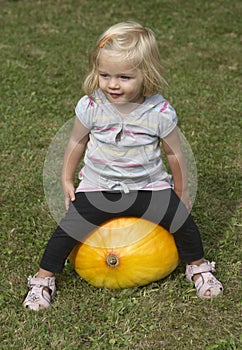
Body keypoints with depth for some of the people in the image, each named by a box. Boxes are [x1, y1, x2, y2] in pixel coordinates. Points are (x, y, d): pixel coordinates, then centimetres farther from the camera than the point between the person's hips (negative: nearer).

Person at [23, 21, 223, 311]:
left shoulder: (160, 112, -14)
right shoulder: (90, 106, -12)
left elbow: (174, 153, 0)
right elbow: (77, 142, 5)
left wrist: (182, 193, 9)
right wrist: (67, 180, 9)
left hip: (149, 186, 0)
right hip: (98, 187, 0)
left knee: (183, 220, -12)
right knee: (68, 229, -14)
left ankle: (198, 268, 19)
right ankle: (43, 279, 12)